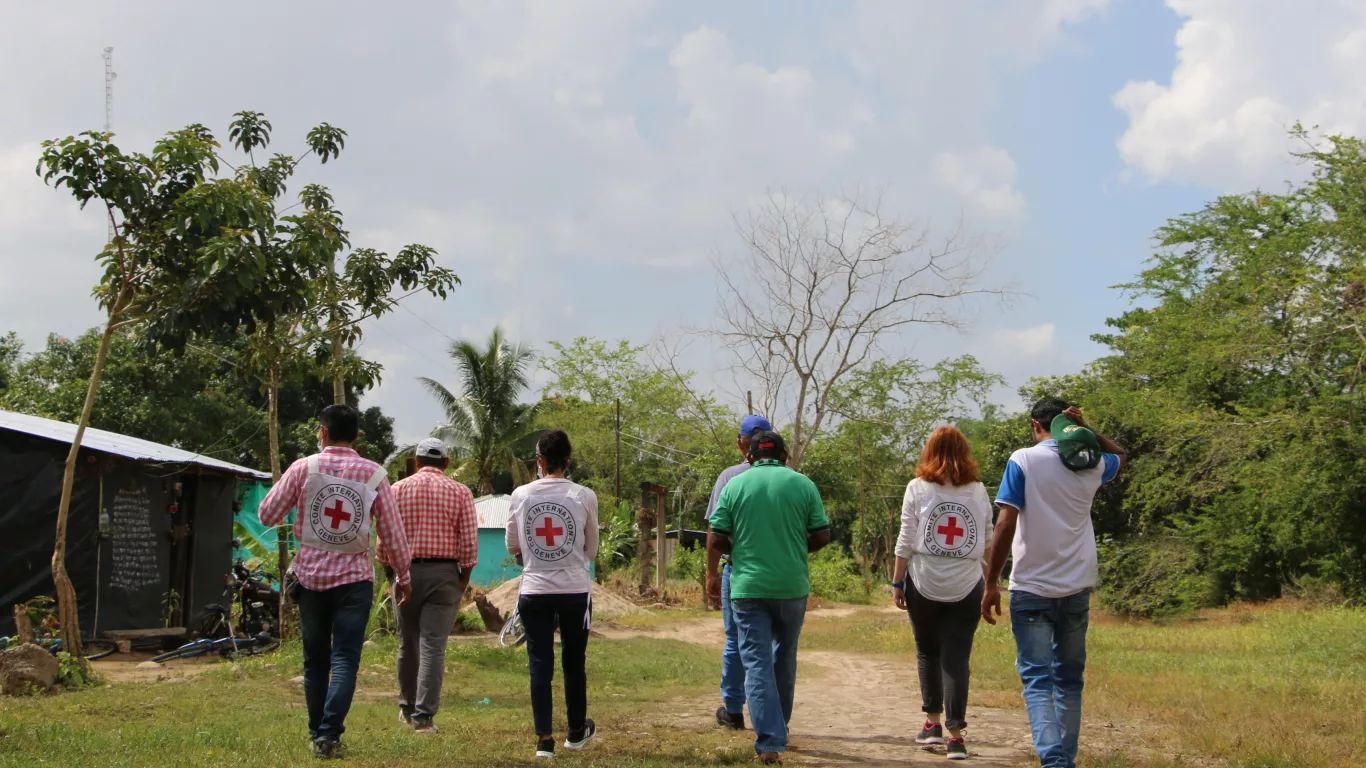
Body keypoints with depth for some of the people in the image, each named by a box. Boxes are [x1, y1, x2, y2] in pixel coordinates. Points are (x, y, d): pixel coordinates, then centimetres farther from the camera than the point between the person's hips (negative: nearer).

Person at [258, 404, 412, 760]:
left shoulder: (304, 468, -5)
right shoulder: (374, 474, -2)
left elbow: (267, 515, 1)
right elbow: (393, 534, 0)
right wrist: (402, 576, 12)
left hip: (310, 577, 1)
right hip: (354, 579, -1)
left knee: (315, 661, 13)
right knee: (345, 660, 0)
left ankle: (317, 735, 20)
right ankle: (330, 735, -12)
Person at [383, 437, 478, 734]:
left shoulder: (398, 489, 4)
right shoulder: (460, 492, 1)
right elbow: (470, 541, -4)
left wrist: (390, 572, 12)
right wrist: (465, 577, 7)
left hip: (406, 571, 2)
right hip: (444, 574, -2)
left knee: (408, 644, 15)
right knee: (433, 646, -3)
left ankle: (407, 709, 29)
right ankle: (424, 715, -8)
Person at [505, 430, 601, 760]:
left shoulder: (520, 496, -3)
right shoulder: (584, 497, -6)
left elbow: (512, 547, 8)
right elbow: (591, 550, 5)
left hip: (534, 591, 0)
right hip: (576, 590, 0)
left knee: (540, 664, 5)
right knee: (574, 662, 14)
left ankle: (544, 738, 3)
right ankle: (577, 731, 29)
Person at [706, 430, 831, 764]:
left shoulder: (734, 485, -1)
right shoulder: (803, 484, 1)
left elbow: (716, 539, -3)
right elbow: (822, 536, 0)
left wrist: (712, 573, 13)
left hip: (748, 586, -1)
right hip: (792, 586, 2)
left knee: (756, 662, 0)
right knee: (785, 658, 20)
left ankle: (770, 741, -11)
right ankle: (778, 727, 33)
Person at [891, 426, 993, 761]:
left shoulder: (918, 488, -2)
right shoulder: (978, 491, 4)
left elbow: (906, 542, -3)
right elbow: (989, 542, 8)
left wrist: (897, 583, 4)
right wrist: (991, 583, 19)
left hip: (924, 584, -1)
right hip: (967, 587, 1)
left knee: (928, 652, 15)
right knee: (957, 658, 1)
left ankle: (933, 722, 20)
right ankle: (955, 734, -4)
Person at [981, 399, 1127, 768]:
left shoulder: (1023, 461, -7)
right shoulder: (1093, 464, 5)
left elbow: (1006, 524, -13)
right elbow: (1121, 457, 30)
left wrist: (991, 584, -8)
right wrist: (1086, 429, 13)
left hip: (1032, 589, -4)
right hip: (1077, 588, 4)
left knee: (1038, 679, -4)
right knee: (1070, 679, 16)